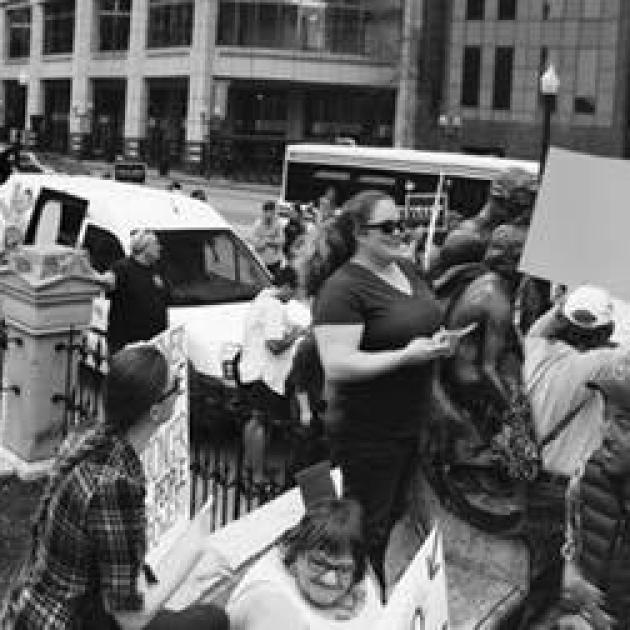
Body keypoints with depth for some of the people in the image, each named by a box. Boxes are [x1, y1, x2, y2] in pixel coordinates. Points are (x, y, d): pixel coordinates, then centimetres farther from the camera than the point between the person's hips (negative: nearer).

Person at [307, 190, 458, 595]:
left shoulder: (407, 268, 6)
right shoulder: (343, 288, -20)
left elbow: (424, 320, 21)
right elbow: (337, 365, -25)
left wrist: (442, 340, -2)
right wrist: (406, 356, -29)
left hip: (411, 422, 8)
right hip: (368, 433, -8)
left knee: (394, 516, 22)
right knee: (368, 530, 7)